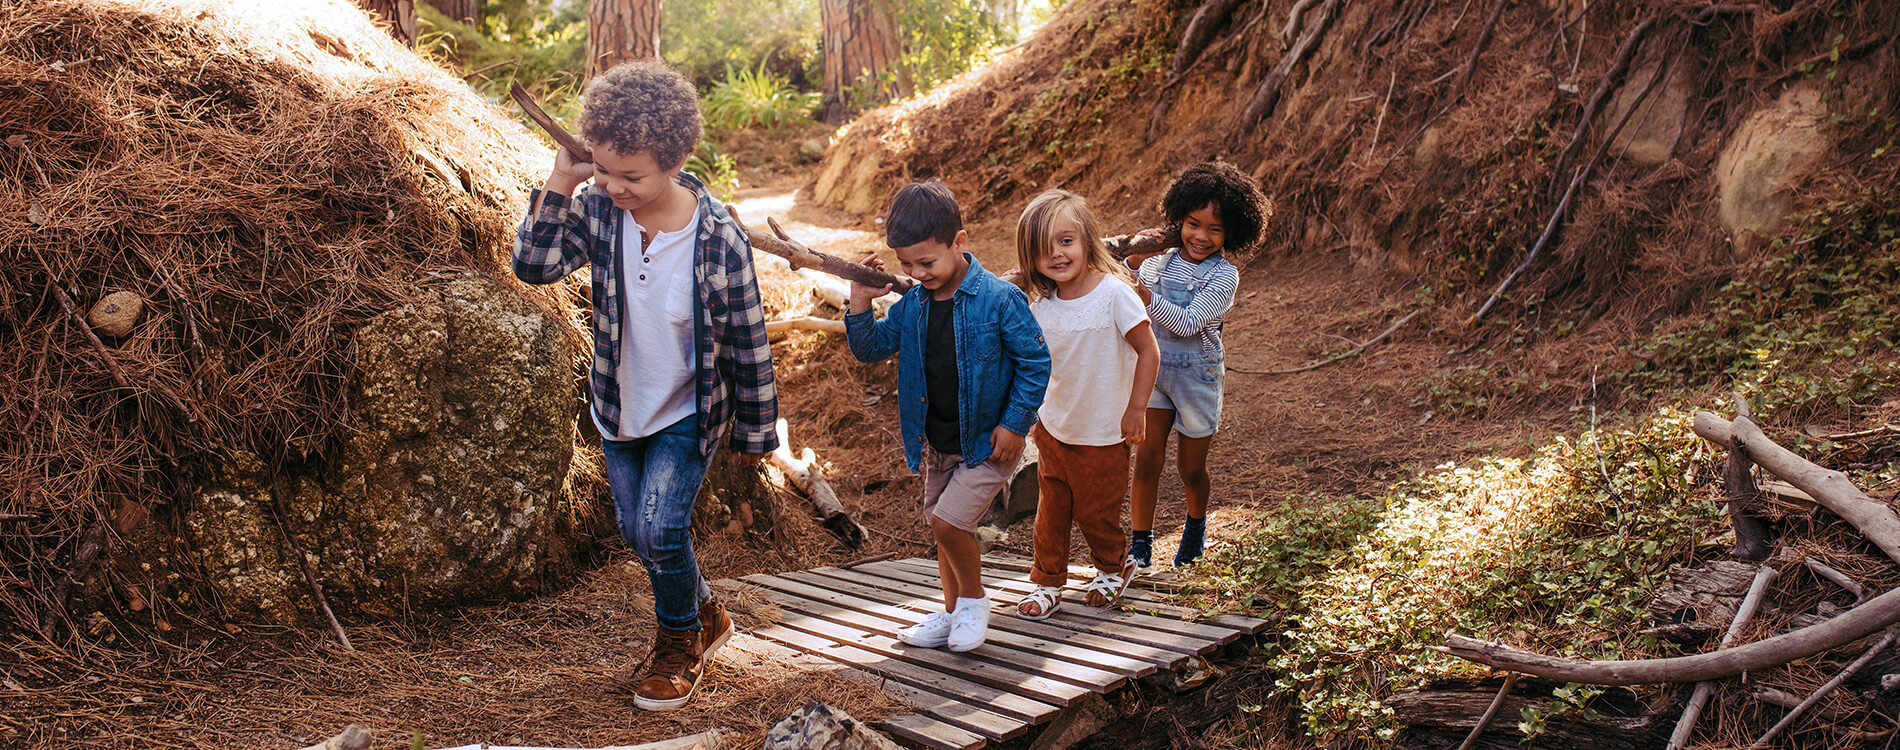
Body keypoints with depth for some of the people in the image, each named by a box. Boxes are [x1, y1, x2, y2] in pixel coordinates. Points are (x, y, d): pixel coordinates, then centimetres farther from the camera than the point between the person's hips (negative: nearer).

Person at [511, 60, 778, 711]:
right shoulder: (599, 207, -16)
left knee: (661, 527, -13)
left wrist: (753, 432, -6)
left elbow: (747, 342, -15)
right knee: (636, 531, 14)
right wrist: (560, 182, -27)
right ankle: (704, 616, 41)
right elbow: (535, 265, -16)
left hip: (688, 412, -5)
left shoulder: (719, 238, -25)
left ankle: (679, 642, 17)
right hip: (619, 409, 5)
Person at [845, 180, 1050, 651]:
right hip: (937, 444, 7)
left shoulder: (998, 299, -17)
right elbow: (872, 348, 9)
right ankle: (953, 613, 34)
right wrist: (861, 304, -6)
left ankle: (974, 598, 9)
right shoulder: (912, 305, 0)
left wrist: (1013, 424, -15)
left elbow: (1035, 362, -12)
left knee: (948, 522, -16)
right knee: (943, 528, 16)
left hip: (988, 443, -6)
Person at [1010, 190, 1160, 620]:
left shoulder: (1113, 292, -19)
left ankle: (1114, 567, 38)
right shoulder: (1041, 306, -4)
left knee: (1096, 513, 10)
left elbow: (1148, 351, -13)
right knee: (1050, 509, 10)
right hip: (1053, 428, 4)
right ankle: (1047, 583, 27)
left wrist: (1136, 409, -13)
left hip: (1104, 435, -4)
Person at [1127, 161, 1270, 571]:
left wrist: (1144, 294, -30)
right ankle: (1139, 548, 7)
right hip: (1154, 368, 3)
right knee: (1147, 460, -1)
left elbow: (1188, 323, -24)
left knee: (1191, 467, 11)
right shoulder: (1160, 259, -2)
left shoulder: (1224, 276, -15)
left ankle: (1196, 526, 40)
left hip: (1197, 374, -3)